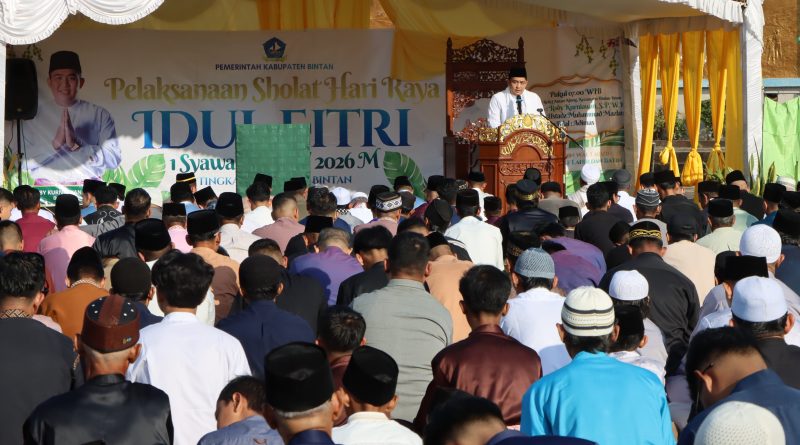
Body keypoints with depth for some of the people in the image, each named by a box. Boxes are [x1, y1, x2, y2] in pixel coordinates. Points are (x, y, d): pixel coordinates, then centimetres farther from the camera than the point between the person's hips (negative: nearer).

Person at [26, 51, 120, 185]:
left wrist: (76, 146, -12)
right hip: (46, 190, 0)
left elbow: (113, 158, -1)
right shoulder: (36, 115, 9)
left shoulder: (100, 115, 8)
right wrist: (55, 143, -12)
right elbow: (25, 162, 1)